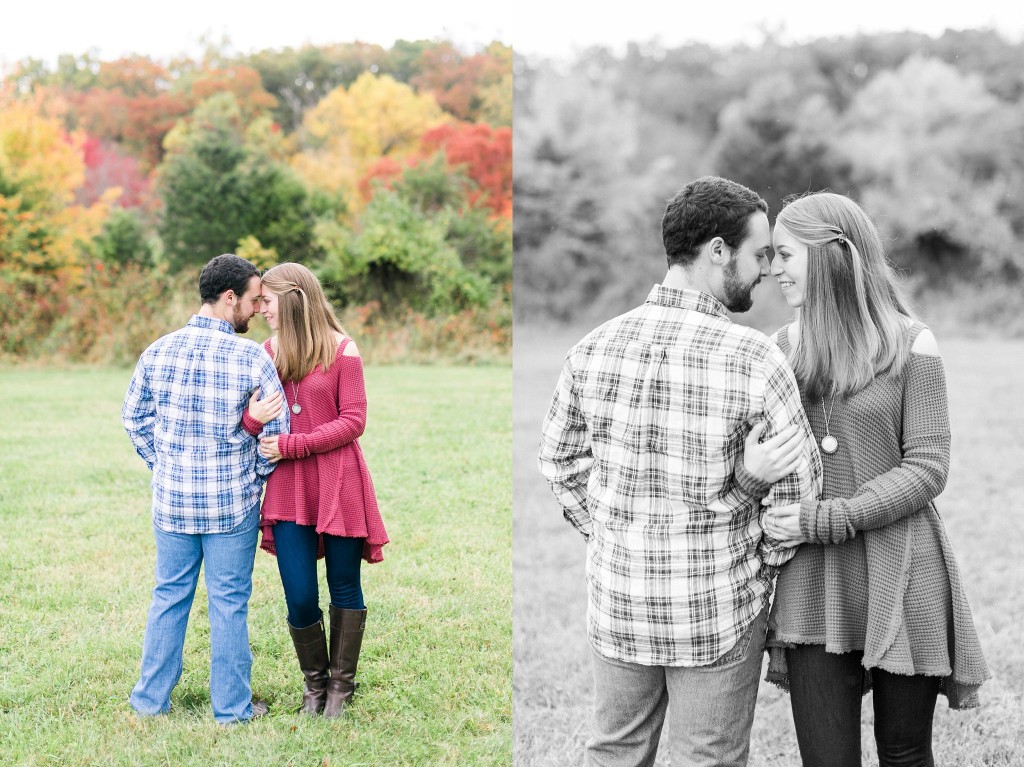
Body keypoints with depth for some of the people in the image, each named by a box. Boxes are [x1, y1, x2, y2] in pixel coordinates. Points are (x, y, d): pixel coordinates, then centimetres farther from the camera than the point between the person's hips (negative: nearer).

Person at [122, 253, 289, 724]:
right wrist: (256, 477, 9)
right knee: (229, 604, 7)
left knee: (169, 596, 16)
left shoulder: (158, 352, -3)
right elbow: (278, 431, -8)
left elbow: (134, 417, 8)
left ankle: (151, 698, 25)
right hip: (233, 505, -3)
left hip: (171, 499, 4)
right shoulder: (251, 358, -15)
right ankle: (232, 707, 16)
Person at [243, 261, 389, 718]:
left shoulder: (341, 350, -5)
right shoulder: (267, 353, 8)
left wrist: (293, 445, -14)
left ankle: (341, 685, 23)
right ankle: (314, 682, 22)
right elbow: (247, 424, 6)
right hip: (288, 489, 3)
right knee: (300, 599, -1)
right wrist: (254, 418, -19)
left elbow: (353, 422, -8)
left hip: (338, 486, -3)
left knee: (344, 587, 8)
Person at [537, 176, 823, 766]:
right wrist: (767, 560, 5)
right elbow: (799, 483, -13)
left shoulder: (594, 349, -6)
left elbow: (559, 459, 6)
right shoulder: (754, 360, -20)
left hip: (617, 601, 4)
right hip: (718, 609, -4)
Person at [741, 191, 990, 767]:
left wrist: (828, 518, -17)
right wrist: (750, 471, -10)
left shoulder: (911, 345, -5)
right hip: (812, 584, 3)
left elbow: (928, 469, -9)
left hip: (901, 576, -3)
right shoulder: (785, 346, 7)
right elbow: (760, 451, 14)